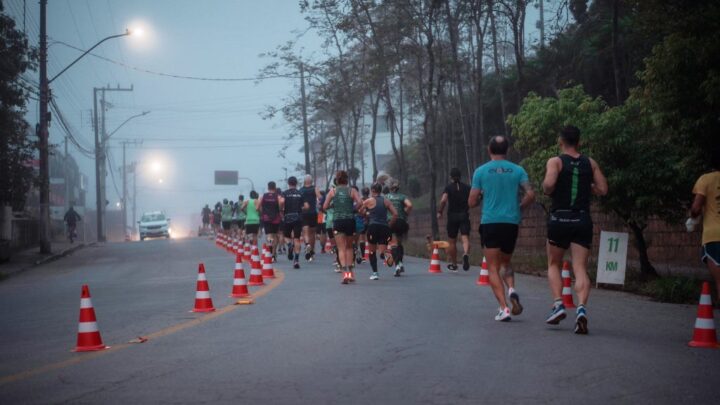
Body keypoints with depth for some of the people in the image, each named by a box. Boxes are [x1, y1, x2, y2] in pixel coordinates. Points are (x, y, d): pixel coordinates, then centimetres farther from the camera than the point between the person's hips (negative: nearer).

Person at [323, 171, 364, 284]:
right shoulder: (352, 191, 1)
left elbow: (325, 207, -1)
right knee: (349, 247, 18)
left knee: (341, 248, -1)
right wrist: (354, 208, 6)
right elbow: (360, 203, -14)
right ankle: (350, 272, 17)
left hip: (338, 221, -1)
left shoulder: (332, 191, 3)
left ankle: (345, 271, -20)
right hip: (350, 220, 1)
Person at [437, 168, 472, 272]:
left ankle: (453, 264, 21)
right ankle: (466, 254, -41)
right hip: (464, 216, 1)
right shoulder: (467, 187, 6)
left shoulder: (448, 187, -2)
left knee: (452, 242, 12)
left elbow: (443, 200, -16)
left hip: (452, 216, -1)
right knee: (465, 238, -11)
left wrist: (439, 212, -4)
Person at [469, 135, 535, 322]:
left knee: (493, 268, 2)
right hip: (511, 223, 2)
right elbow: (530, 195, -4)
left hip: (490, 223, -2)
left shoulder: (481, 171, 0)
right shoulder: (517, 170, 4)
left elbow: (472, 202, 0)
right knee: (505, 263, 21)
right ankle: (512, 289, -7)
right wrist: (518, 207, 14)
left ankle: (504, 308, -11)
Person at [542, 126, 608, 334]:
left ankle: (558, 304, 0)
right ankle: (581, 308, -20)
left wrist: (547, 190, 2)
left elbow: (548, 184, -20)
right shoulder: (590, 163, 7)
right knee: (580, 268, 0)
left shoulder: (555, 161, -3)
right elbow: (602, 189, 5)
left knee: (554, 264, 15)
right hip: (583, 220, 2)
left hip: (560, 219, -2)